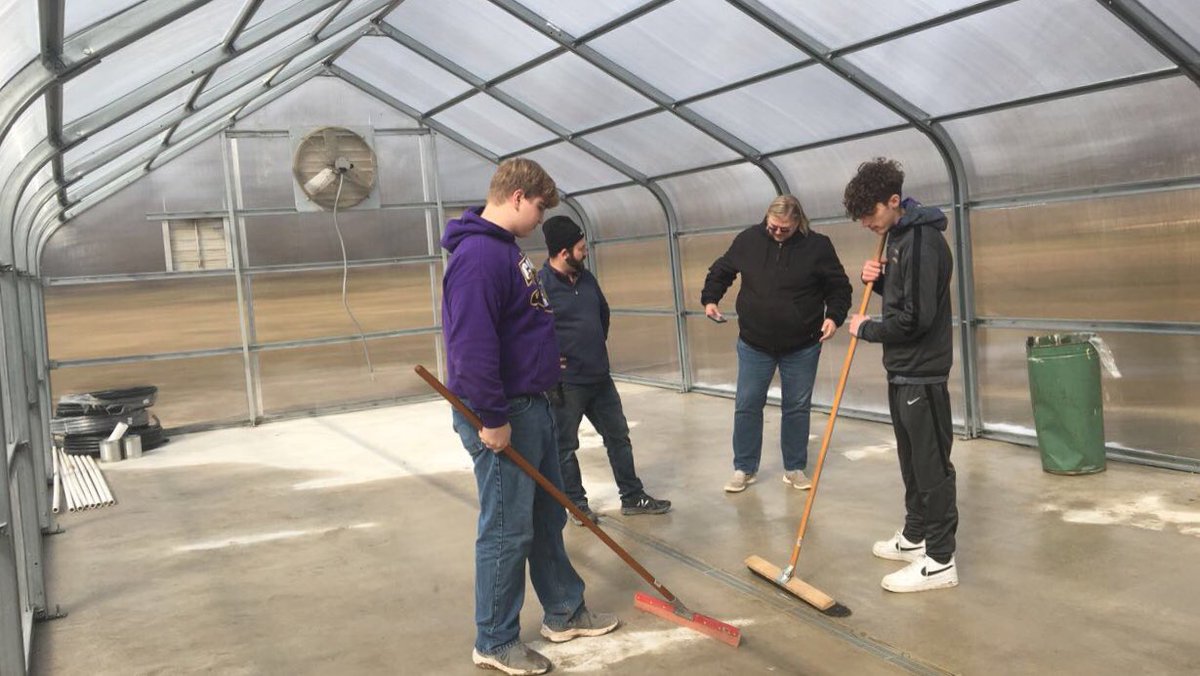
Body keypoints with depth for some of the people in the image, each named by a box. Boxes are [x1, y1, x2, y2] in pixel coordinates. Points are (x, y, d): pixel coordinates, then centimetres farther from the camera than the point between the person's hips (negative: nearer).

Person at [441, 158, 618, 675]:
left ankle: (564, 613, 34)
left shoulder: (506, 248, 13)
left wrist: (546, 360, 22)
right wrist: (493, 418, -26)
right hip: (503, 415, -10)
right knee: (507, 531, 1)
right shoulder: (478, 255, -21)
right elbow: (473, 344, -27)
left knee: (548, 518, 19)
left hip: (532, 406, 10)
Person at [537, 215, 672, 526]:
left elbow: (603, 312, 24)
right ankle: (577, 504, 21)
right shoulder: (540, 285, -16)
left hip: (600, 377, 8)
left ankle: (633, 497, 25)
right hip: (566, 383, -7)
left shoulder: (586, 278, 7)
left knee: (618, 436, 14)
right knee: (565, 447, 7)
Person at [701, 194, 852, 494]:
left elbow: (839, 286, 0)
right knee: (746, 407, 5)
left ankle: (795, 468, 24)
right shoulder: (748, 239, -4)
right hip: (754, 344, 1)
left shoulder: (817, 246, -8)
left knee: (797, 409, 9)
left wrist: (834, 315, -14)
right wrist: (710, 299, 1)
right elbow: (721, 270, 12)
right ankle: (744, 468, 19)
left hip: (802, 347, -1)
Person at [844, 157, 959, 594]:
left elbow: (916, 317, -25)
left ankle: (940, 560, 5)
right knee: (911, 459, 19)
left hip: (922, 372, -10)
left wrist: (866, 329, -11)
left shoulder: (923, 240, -20)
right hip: (902, 368, 10)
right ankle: (915, 536, 32)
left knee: (931, 465, -3)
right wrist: (877, 278, 2)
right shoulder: (897, 235, 11)